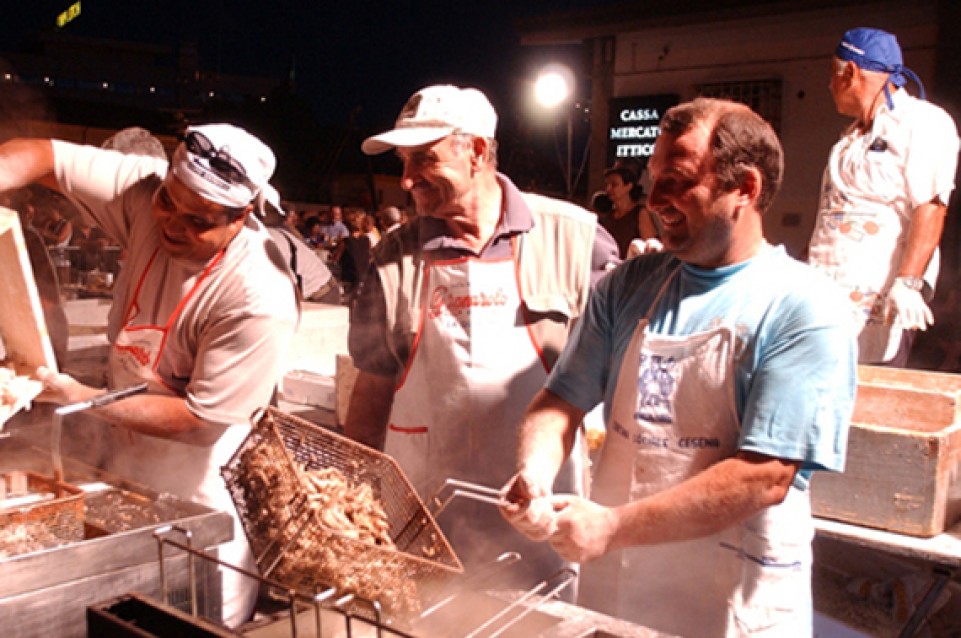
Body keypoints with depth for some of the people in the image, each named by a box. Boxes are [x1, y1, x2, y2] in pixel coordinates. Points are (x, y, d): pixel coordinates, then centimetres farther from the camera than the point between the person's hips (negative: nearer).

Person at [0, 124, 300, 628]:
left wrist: (81, 397, -26)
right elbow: (42, 157, -9)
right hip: (122, 457, 6)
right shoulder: (148, 193, -15)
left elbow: (199, 420, -24)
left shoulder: (260, 302, -31)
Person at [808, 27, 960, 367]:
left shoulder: (921, 122, -5)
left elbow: (930, 208, -16)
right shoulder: (855, 135, 21)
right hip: (831, 296, 8)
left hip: (878, 300, -8)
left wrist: (907, 283, -26)